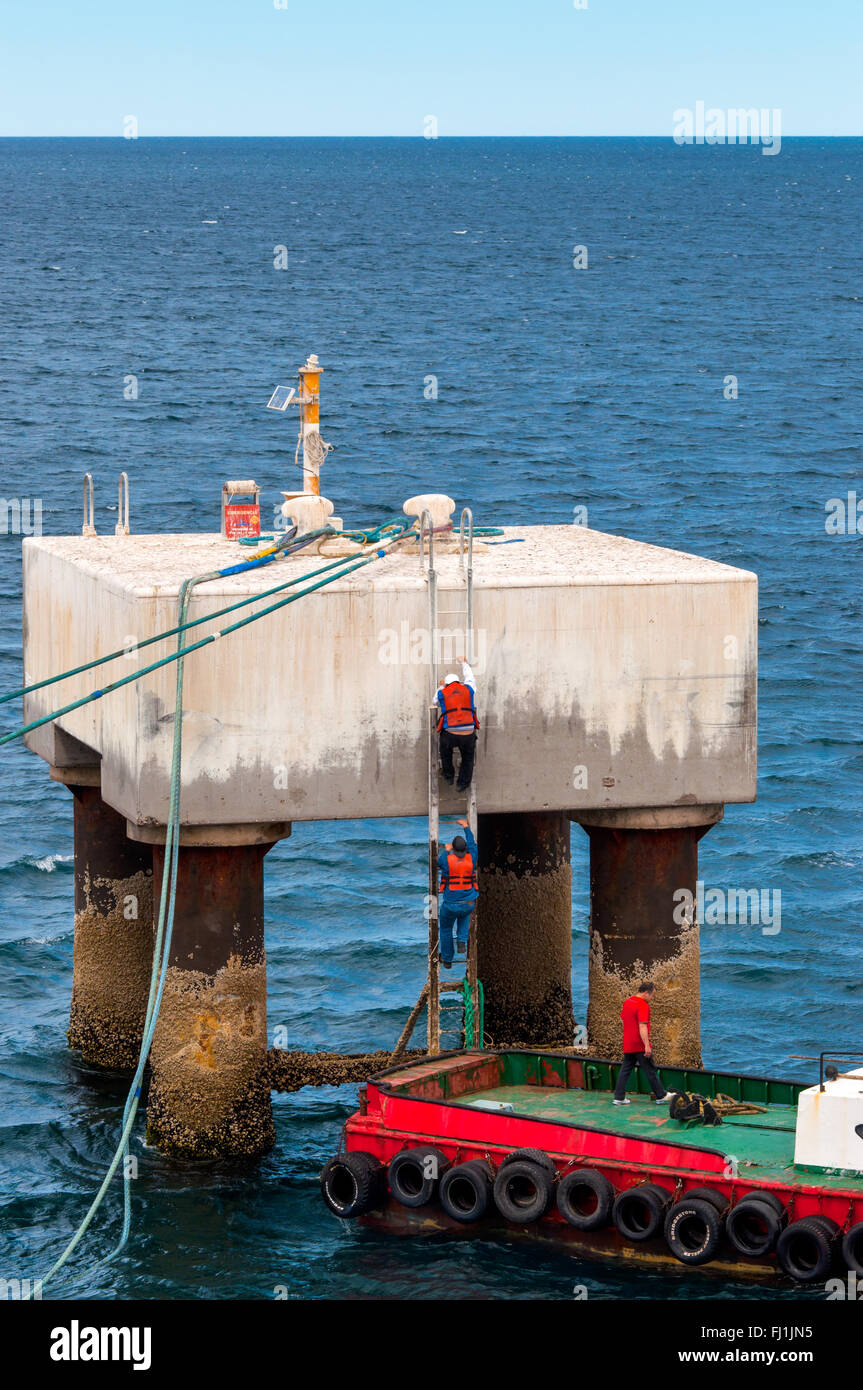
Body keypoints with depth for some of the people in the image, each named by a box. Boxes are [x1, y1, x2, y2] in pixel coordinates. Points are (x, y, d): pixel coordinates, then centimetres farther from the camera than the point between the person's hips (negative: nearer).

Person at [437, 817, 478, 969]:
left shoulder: (447, 859, -13)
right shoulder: (471, 858, -5)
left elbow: (438, 861, 13)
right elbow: (472, 844, 16)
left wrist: (446, 850, 30)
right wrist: (466, 827, 31)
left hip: (450, 904, -3)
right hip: (469, 905, 3)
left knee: (445, 929, 21)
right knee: (464, 917, 38)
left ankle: (447, 960, 30)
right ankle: (462, 941, 17)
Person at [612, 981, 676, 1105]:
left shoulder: (627, 1002, 10)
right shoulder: (643, 1006, -17)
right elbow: (642, 1026, -25)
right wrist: (647, 1046, -27)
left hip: (627, 1045, 8)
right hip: (640, 1046, -8)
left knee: (625, 1070, 9)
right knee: (650, 1071, 3)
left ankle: (619, 1097, 5)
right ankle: (661, 1095, 13)